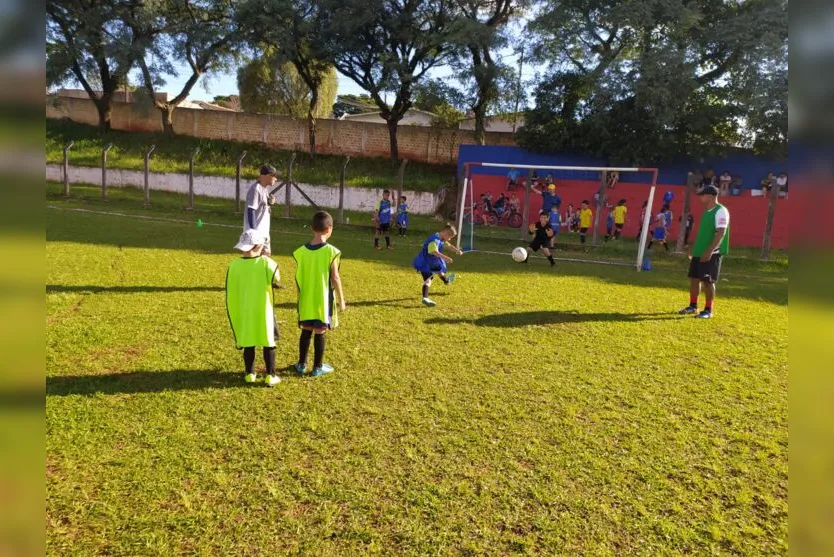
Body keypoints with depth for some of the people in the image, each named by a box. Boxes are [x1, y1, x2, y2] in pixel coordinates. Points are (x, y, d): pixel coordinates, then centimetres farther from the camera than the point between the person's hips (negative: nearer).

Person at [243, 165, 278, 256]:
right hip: (256, 233, -10)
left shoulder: (265, 189, 11)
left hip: (264, 232, 10)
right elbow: (251, 211, -21)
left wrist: (270, 203, 0)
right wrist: (253, 233, -23)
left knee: (266, 254, 18)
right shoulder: (255, 190, -18)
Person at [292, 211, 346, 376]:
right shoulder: (331, 251, -15)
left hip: (306, 299, 4)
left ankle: (301, 364, 26)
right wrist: (341, 299, -2)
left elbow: (297, 277, 2)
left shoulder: (301, 251, -3)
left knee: (306, 331, 16)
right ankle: (318, 367, 17)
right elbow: (335, 278, -12)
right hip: (323, 300, -4)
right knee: (320, 333, 6)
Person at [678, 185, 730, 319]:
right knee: (694, 278, 12)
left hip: (712, 253, -9)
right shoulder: (707, 211, 14)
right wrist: (694, 248, 20)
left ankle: (708, 310, 7)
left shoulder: (721, 211, -14)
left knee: (708, 281, -3)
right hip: (699, 252, 9)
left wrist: (709, 251, -27)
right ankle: (693, 306, 24)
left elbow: (720, 233, -21)